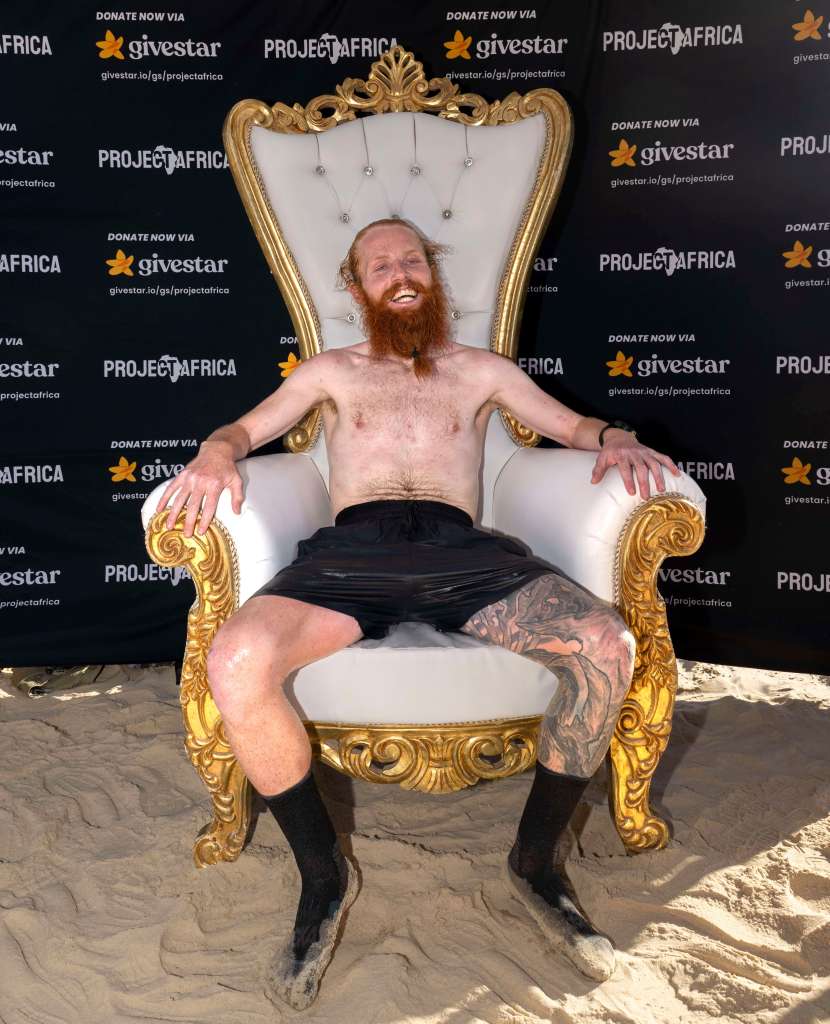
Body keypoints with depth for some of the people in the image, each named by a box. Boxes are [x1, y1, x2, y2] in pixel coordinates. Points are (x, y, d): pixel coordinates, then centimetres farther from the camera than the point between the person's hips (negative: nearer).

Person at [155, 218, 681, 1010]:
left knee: (608, 648, -27)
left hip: (460, 549, 1)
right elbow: (244, 429, 22)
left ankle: (536, 861, -4)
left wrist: (616, 439, 0)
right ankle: (324, 876, -8)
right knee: (235, 664, -32)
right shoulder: (331, 371, 27)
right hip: (351, 550, 0)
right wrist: (215, 455, -4)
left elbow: (571, 424, 25)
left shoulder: (481, 370, 27)